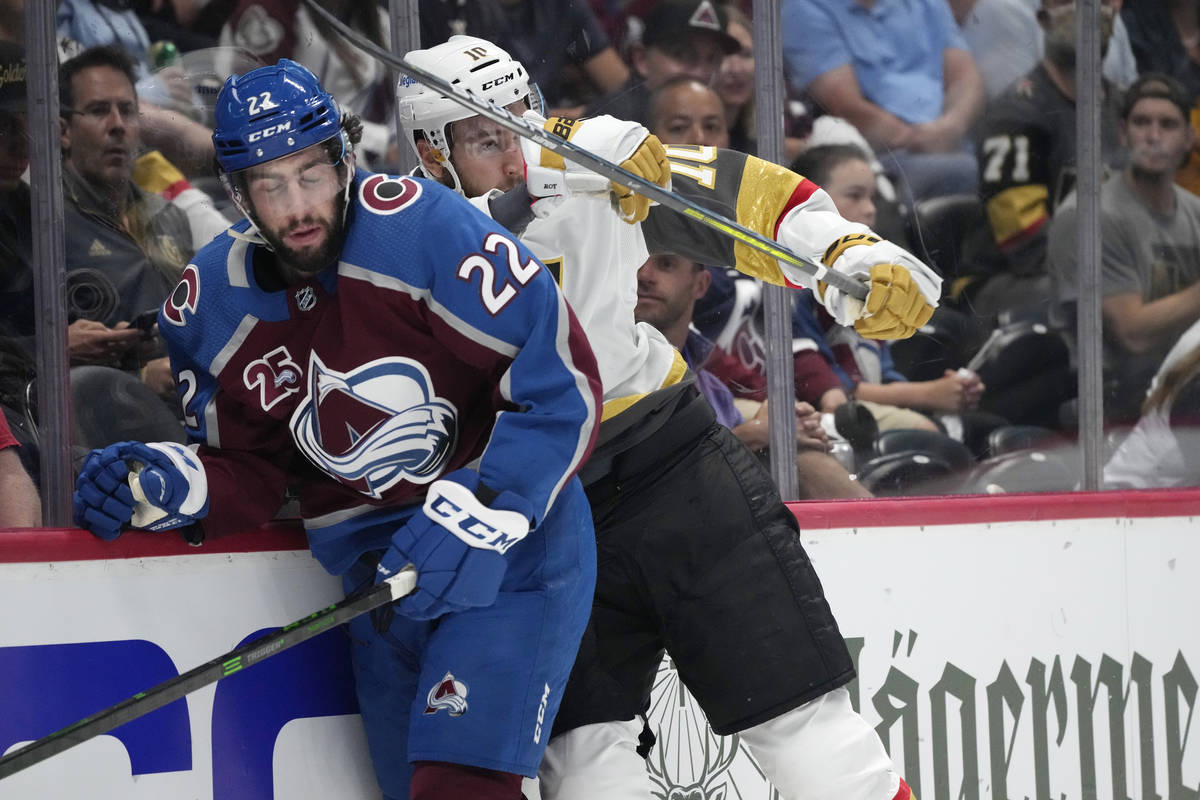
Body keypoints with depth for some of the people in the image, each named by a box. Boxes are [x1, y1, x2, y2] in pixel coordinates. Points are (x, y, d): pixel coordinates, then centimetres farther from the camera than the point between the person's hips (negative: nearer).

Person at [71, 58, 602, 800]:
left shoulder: (422, 228, -19)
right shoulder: (212, 306, -1)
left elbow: (561, 376, -20)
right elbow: (251, 471, 10)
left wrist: (476, 517, -25)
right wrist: (175, 486, -12)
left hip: (509, 544, -6)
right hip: (381, 572, 6)